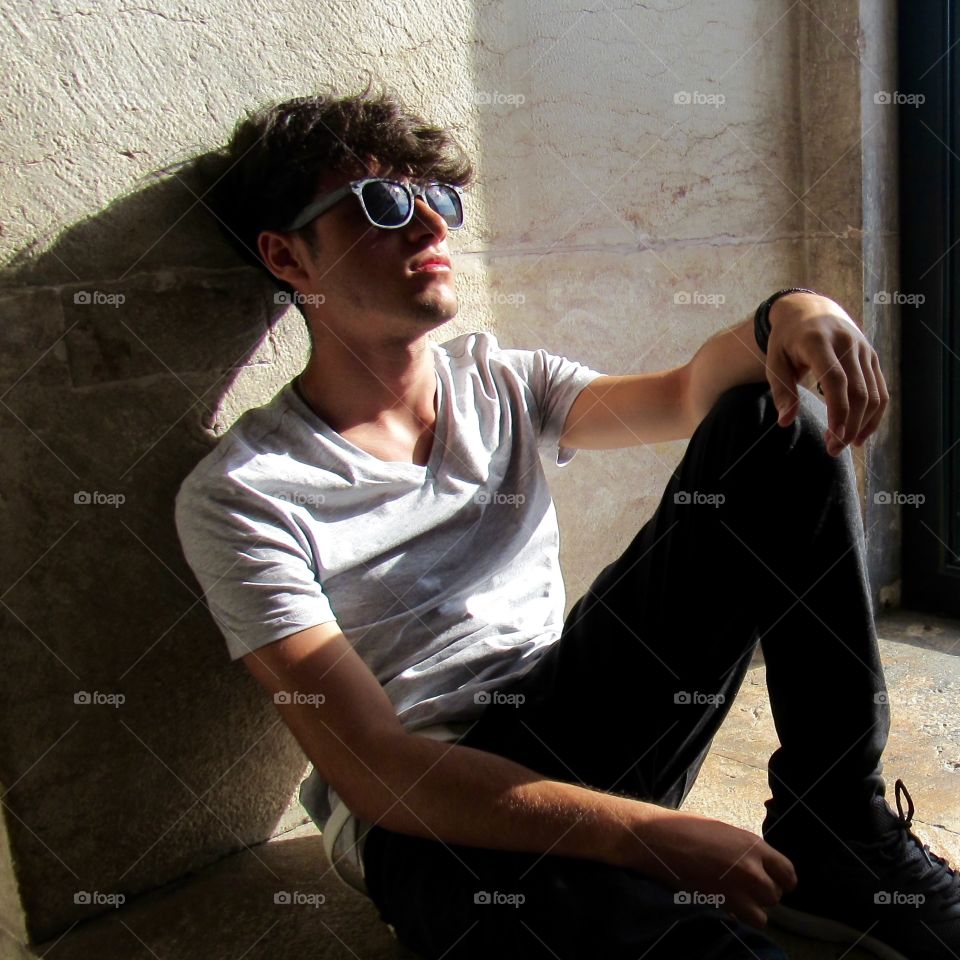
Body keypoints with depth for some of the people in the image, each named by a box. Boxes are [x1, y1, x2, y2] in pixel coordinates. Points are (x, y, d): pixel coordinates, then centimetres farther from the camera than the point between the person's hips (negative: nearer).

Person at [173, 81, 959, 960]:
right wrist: (647, 833, -26)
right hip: (420, 818, -7)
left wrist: (783, 315, -20)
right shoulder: (240, 493, -10)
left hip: (579, 718, 8)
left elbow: (686, 396, 4)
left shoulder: (503, 386, 10)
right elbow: (371, 766, -18)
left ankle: (839, 834, -5)